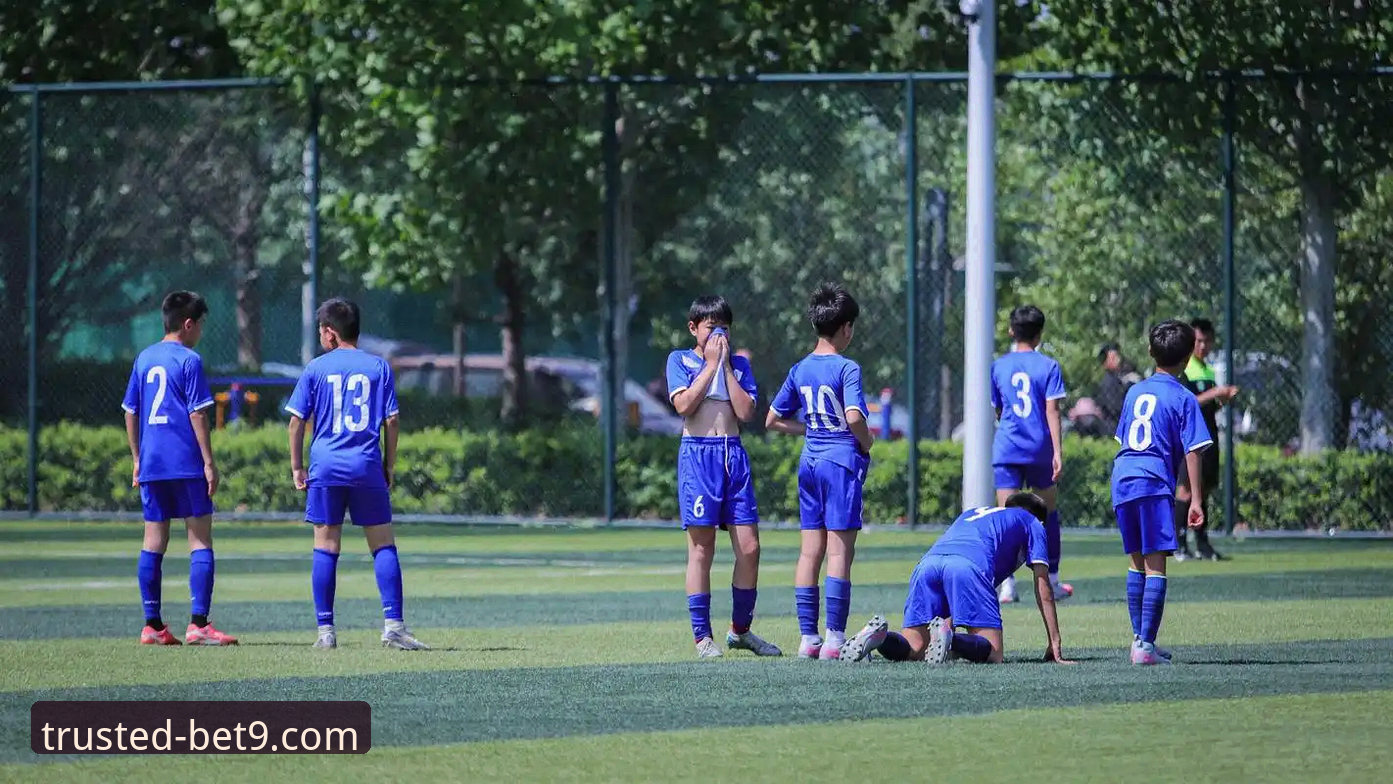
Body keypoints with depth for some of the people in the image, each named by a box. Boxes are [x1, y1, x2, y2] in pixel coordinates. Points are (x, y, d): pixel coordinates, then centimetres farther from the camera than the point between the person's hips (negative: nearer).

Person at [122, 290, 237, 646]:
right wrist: (209, 462, -8)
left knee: (153, 543, 8)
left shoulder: (144, 359, 12)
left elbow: (131, 413, 15)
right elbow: (198, 415, -11)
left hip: (151, 465, 6)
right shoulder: (189, 361, -7)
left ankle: (152, 626, 8)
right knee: (200, 540, -3)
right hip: (187, 464, -6)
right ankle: (198, 623, -10)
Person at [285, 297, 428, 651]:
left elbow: (297, 420, 2)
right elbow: (391, 420, 2)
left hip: (325, 466, 0)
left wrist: (297, 466, 10)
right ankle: (393, 625, -5)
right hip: (368, 468, 0)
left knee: (325, 547, 4)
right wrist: (389, 465, 11)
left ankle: (325, 630, 3)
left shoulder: (316, 368, 3)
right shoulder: (378, 367, 4)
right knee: (383, 545, 4)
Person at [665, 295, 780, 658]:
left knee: (749, 547, -1)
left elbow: (745, 411, 0)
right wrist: (710, 364, -5)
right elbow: (684, 404, -11)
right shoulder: (680, 360, 6)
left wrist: (726, 366, 0)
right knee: (701, 548, -5)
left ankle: (740, 630, 14)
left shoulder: (739, 365, 14)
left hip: (734, 455, 4)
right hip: (697, 455, -3)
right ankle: (702, 637, -1)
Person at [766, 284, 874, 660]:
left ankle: (808, 637, 10)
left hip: (810, 461, 6)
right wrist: (865, 443, -7)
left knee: (810, 551, 8)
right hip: (843, 460, -6)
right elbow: (854, 416, -25)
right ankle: (835, 638, -6)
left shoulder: (800, 370, 8)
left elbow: (773, 420, 13)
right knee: (839, 550, -4)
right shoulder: (846, 369, -11)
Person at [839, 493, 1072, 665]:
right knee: (993, 653, -5)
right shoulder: (1032, 523, 29)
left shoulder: (971, 513, 44)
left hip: (927, 563, 5)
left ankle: (879, 635, -26)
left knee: (912, 651, 6)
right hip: (969, 565, -5)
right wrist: (1055, 643, 23)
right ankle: (946, 635, -34)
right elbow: (1042, 586, 22)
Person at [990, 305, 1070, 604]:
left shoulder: (998, 366, 5)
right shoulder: (1048, 366, -2)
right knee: (1048, 513, 15)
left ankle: (1007, 583, -16)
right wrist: (1058, 451, -11)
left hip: (1006, 448, 0)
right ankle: (1052, 579, 23)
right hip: (1040, 449, 0)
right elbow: (1052, 411, -9)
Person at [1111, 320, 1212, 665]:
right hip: (1154, 482, -6)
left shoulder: (1135, 392, 17)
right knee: (1155, 565, -7)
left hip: (1121, 479, 6)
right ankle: (1146, 645, -14)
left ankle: (1138, 637, 18)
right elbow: (1192, 452, -5)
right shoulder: (1184, 399, 0)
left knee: (1136, 562, 16)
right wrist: (1195, 500, -4)